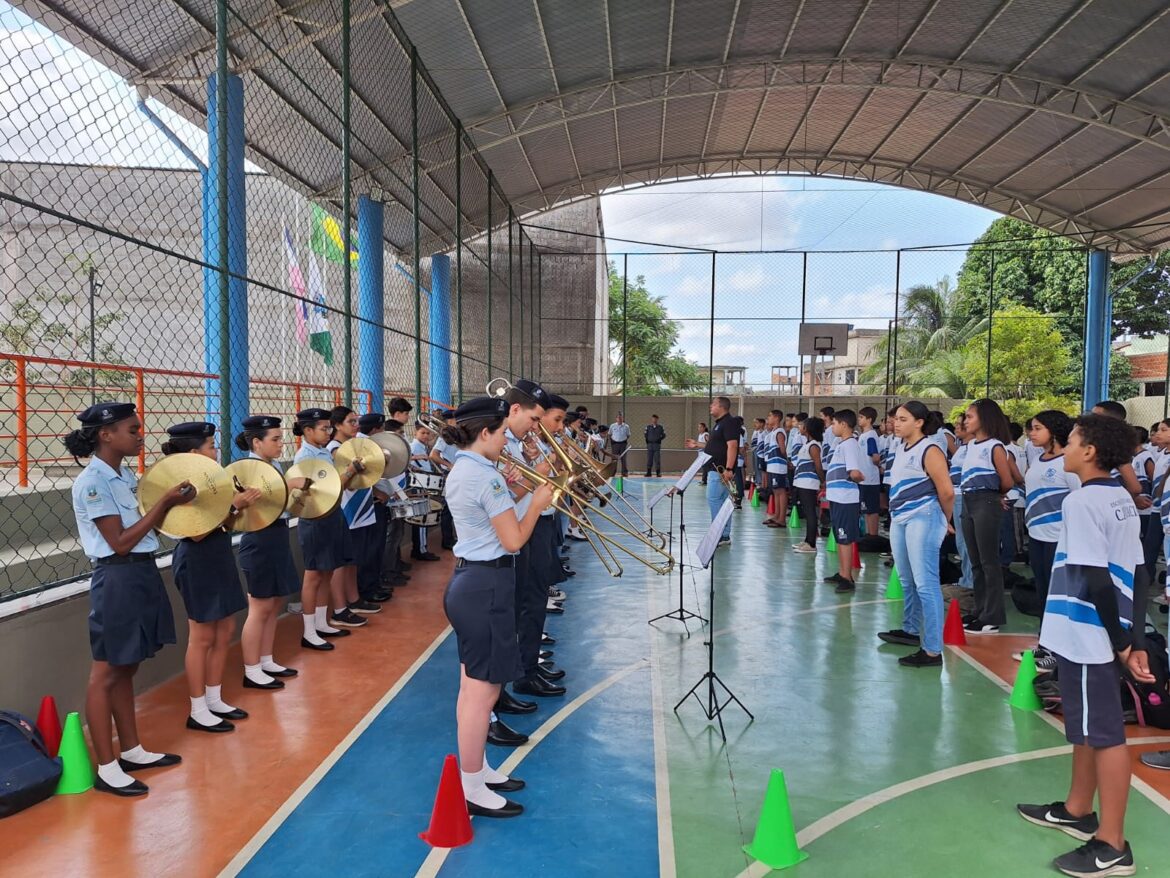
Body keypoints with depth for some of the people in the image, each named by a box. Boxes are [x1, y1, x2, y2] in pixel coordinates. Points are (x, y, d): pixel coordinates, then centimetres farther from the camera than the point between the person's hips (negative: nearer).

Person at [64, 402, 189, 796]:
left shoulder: (126, 476, 10)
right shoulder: (92, 482, -15)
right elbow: (120, 542, -17)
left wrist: (172, 503, -5)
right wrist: (165, 502, -18)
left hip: (142, 575, 9)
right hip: (117, 580, -9)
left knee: (126, 668, 17)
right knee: (106, 673, 2)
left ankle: (132, 751, 29)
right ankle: (106, 768, 11)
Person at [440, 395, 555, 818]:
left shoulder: (460, 471, 11)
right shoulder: (485, 476, -19)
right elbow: (513, 541, -18)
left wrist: (512, 491, 13)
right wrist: (537, 503, -5)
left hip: (467, 581, 10)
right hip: (486, 587, -10)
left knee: (473, 684, 17)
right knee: (483, 689, -1)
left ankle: (477, 770, 29)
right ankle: (471, 791, 9)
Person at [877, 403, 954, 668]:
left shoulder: (929, 451, -13)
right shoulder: (901, 447, 12)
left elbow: (947, 491, -15)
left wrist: (945, 521, -2)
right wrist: (897, 514, 19)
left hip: (922, 519, -9)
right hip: (899, 519, 9)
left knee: (925, 584, -10)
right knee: (907, 580, 20)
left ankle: (932, 651, -8)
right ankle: (910, 630, 37)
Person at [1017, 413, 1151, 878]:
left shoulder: (1082, 500, -18)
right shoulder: (1122, 499, 9)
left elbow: (1096, 579, -22)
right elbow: (1136, 575, 9)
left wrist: (1120, 642, -14)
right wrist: (1136, 640, 9)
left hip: (1088, 635, -9)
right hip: (1097, 633, 9)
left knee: (1104, 734, -1)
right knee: (1085, 726, 20)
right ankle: (1077, 811, 35)